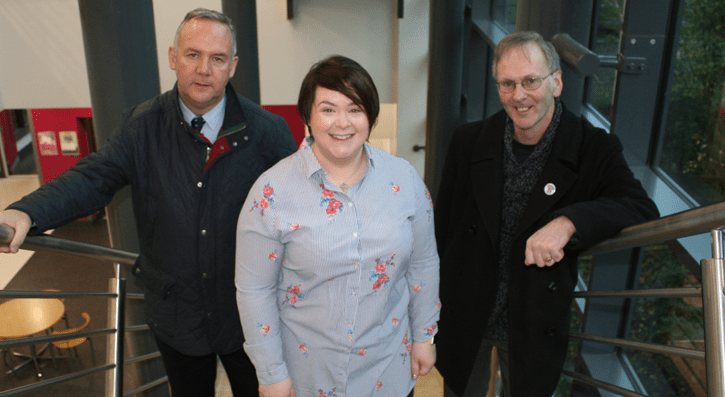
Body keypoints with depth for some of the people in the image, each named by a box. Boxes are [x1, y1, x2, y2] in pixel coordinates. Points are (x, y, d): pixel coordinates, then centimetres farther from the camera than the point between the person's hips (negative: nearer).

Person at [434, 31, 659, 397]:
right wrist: (433, 300, 4)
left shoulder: (595, 150, -11)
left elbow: (643, 211, -23)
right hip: (465, 320, 2)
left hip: (535, 326, -1)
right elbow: (443, 224, 2)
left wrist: (568, 221, -40)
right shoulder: (468, 141, -6)